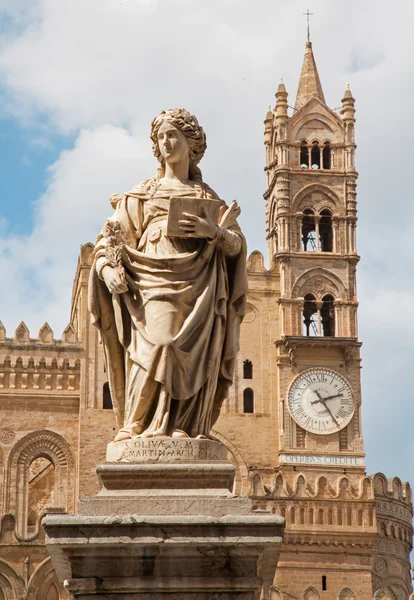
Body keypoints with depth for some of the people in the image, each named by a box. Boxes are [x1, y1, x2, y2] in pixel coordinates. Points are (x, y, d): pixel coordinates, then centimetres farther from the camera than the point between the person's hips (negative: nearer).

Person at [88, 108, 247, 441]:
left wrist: (216, 232, -10)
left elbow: (237, 245, 11)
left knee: (194, 354, -13)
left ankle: (185, 429, -14)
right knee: (156, 344, -21)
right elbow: (113, 238, 9)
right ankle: (139, 426, -21)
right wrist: (108, 268, -11)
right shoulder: (141, 195, 18)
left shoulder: (208, 198, 21)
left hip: (197, 288, 2)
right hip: (153, 284, -2)